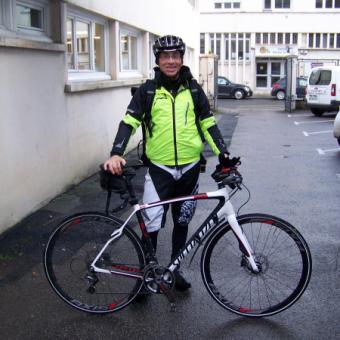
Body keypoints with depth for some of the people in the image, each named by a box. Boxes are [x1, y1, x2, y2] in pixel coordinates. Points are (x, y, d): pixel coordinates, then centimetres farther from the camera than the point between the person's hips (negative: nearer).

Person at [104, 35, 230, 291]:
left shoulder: (194, 90, 4)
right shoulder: (148, 91, -1)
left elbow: (208, 124, 7)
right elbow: (129, 122, -8)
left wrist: (223, 152, -6)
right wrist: (116, 154, -22)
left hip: (189, 168, 3)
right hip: (159, 168, -2)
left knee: (182, 222, 14)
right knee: (151, 224, -6)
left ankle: (175, 269, 32)